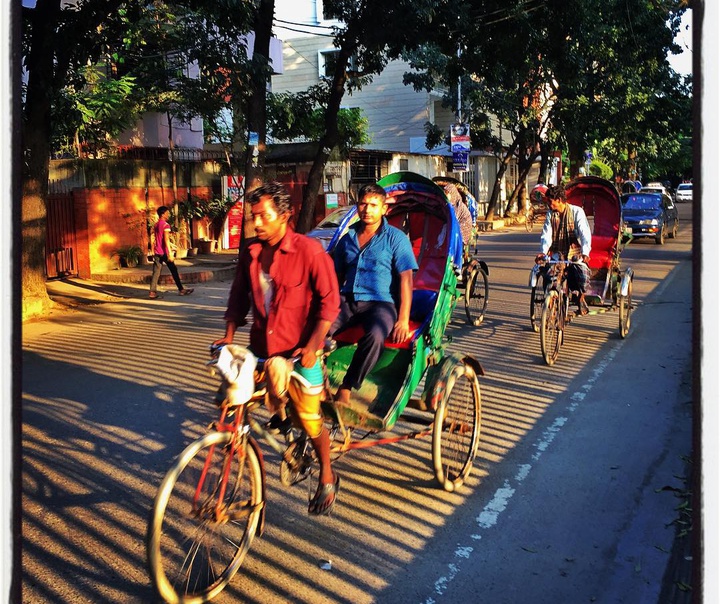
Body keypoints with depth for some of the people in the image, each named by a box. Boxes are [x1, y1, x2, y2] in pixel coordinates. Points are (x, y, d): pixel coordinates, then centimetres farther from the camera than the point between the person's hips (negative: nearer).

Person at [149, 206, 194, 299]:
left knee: (156, 272, 2)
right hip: (164, 252, -7)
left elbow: (153, 240, 16)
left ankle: (153, 292, -5)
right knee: (174, 270, 5)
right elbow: (166, 240, -18)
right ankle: (181, 290, 14)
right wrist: (170, 253, -21)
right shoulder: (165, 225, -11)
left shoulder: (155, 225, 13)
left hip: (157, 252, 7)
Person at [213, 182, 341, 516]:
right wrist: (229, 335, 0)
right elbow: (239, 297, 12)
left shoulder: (308, 250, -12)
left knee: (310, 419, 4)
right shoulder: (249, 252, 4)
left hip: (299, 350, -5)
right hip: (262, 348, 5)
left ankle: (327, 479, 30)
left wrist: (312, 345, -19)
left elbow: (329, 300, -12)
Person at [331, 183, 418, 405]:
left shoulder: (396, 238, 2)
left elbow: (406, 279, -4)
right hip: (347, 301, 4)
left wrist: (403, 319, -14)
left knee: (375, 336, -38)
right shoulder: (347, 238, 16)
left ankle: (344, 390, -24)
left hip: (380, 302, -4)